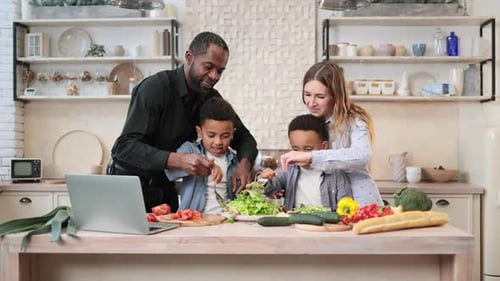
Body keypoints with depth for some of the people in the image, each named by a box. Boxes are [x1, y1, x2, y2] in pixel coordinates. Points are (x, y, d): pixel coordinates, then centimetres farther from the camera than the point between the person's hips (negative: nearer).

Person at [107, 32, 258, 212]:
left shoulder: (210, 97, -1)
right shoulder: (155, 88, -21)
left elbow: (244, 137, 6)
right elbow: (125, 146, -28)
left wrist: (244, 163, -18)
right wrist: (179, 160, -40)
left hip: (166, 186, 6)